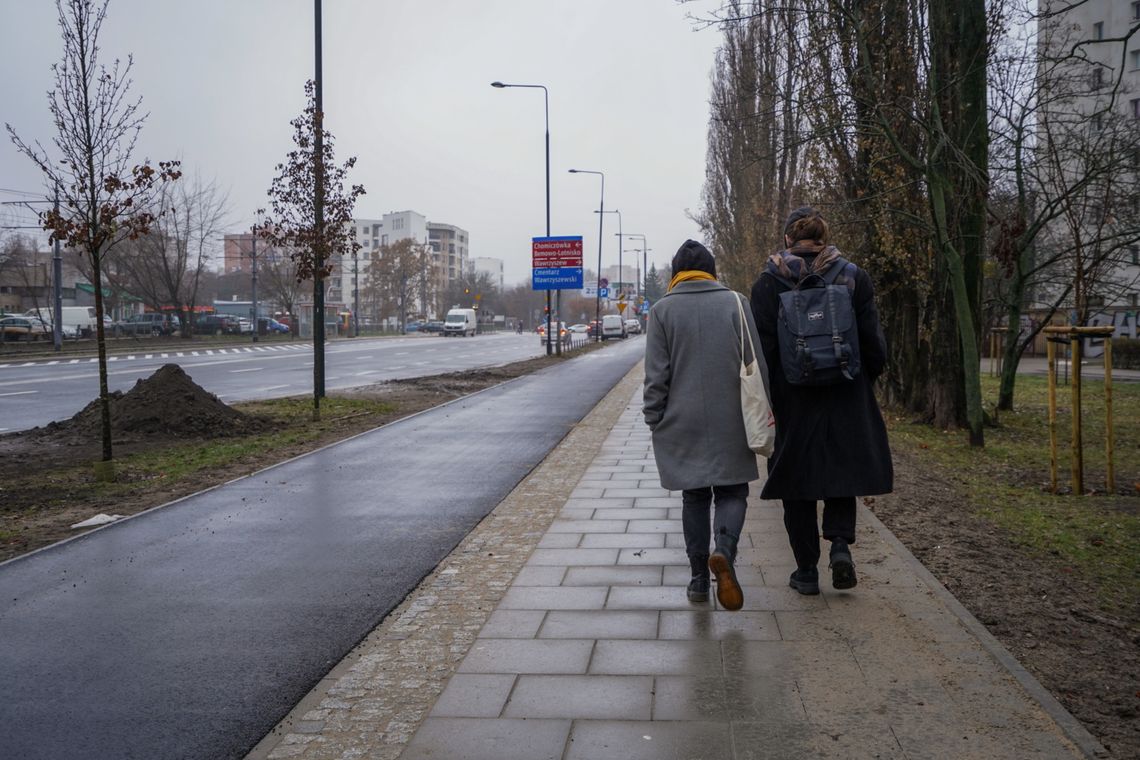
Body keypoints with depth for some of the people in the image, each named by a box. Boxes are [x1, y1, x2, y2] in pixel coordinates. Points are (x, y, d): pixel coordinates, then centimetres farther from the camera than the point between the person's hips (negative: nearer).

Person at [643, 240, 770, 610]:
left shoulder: (662, 309, 1)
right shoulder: (736, 303, 3)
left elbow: (656, 376, -2)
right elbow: (757, 365, 2)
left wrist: (655, 421, 5)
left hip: (682, 424, 0)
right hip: (731, 422, 0)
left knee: (694, 496, 11)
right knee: (732, 491, 9)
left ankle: (699, 579, 13)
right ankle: (725, 550, -19)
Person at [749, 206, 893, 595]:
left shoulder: (769, 282, -5)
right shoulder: (853, 277, 1)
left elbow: (761, 347, -8)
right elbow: (873, 341, 1)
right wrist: (864, 382, 15)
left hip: (792, 402, -1)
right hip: (845, 399, 2)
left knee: (797, 481, 9)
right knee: (842, 470, 18)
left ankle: (807, 570, 13)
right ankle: (840, 542, -3)